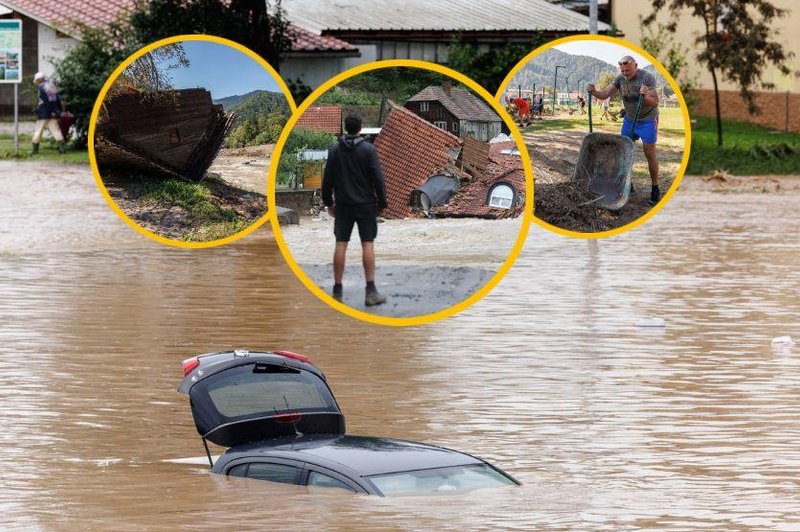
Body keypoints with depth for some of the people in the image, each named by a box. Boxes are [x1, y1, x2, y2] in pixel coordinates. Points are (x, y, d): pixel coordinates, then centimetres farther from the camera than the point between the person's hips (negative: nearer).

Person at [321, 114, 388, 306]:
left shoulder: (334, 150, 3)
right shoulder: (368, 149, -7)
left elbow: (327, 179, 6)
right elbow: (377, 177, -9)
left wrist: (328, 202, 16)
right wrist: (382, 202, 0)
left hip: (343, 204, 3)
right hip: (365, 204, -3)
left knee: (340, 245, 4)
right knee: (368, 244, -2)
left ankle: (337, 290, 4)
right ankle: (371, 291, -6)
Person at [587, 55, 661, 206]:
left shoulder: (647, 78, -22)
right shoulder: (620, 79, -8)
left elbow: (655, 103, -28)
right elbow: (605, 94, -15)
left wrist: (646, 96, -49)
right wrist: (594, 92, -36)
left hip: (647, 119, -5)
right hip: (629, 119, 5)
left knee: (649, 153, -8)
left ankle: (655, 189, 0)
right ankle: (627, 185, 13)